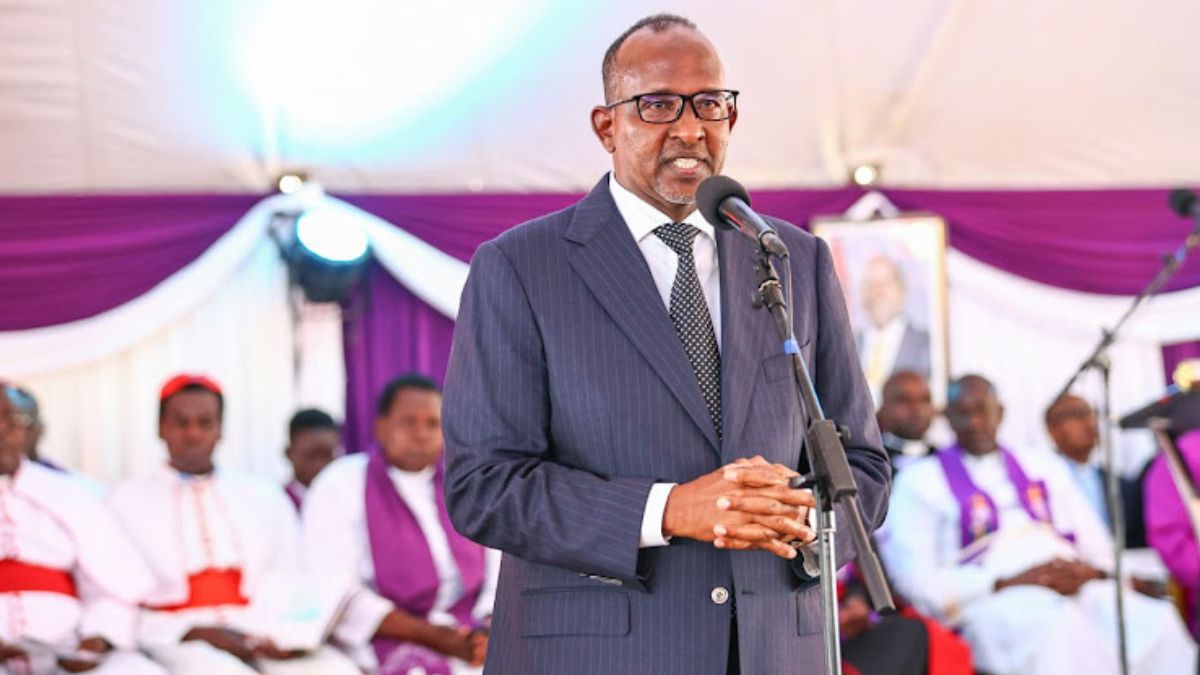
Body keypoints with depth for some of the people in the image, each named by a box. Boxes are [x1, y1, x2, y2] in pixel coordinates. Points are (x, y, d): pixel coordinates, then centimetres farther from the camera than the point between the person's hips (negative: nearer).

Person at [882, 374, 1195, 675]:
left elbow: (1100, 550, 23)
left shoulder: (1043, 469, 27)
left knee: (1156, 621, -30)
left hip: (1080, 590, 4)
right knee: (1062, 629, -40)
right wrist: (1006, 583, -12)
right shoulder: (920, 481, 14)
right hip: (993, 603, -4)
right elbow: (917, 580, 1)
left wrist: (1088, 571, -3)